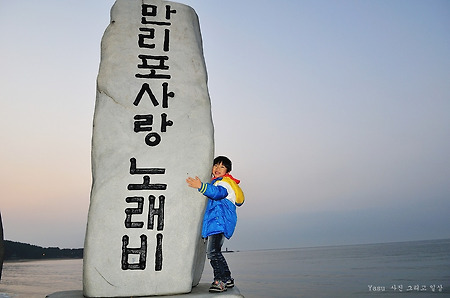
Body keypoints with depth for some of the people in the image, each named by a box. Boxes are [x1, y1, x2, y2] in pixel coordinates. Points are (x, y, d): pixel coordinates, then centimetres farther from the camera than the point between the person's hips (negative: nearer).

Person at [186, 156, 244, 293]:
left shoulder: (225, 182, -6)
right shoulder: (215, 182, 25)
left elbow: (218, 193, -29)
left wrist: (201, 186, -39)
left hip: (220, 221, -11)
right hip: (213, 221, 11)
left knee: (213, 251, -20)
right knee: (211, 252, 12)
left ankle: (221, 280, -13)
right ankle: (227, 279, 20)